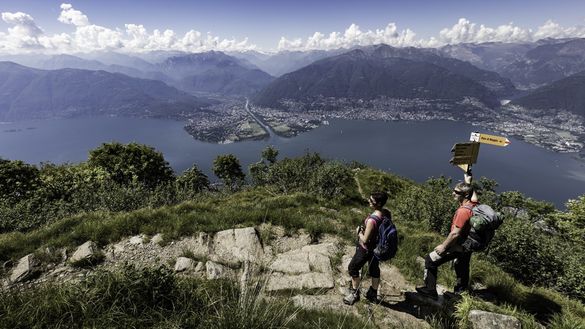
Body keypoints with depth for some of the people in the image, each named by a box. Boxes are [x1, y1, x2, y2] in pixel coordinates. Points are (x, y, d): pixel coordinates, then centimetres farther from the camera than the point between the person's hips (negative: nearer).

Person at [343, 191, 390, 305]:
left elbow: (365, 240, -28)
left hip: (366, 249, -7)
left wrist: (359, 232, -10)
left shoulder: (372, 220, -38)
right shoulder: (387, 213, -14)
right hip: (378, 247, 7)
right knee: (374, 268, 26)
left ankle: (354, 293, 36)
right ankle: (373, 294, 46)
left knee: (353, 268, 16)